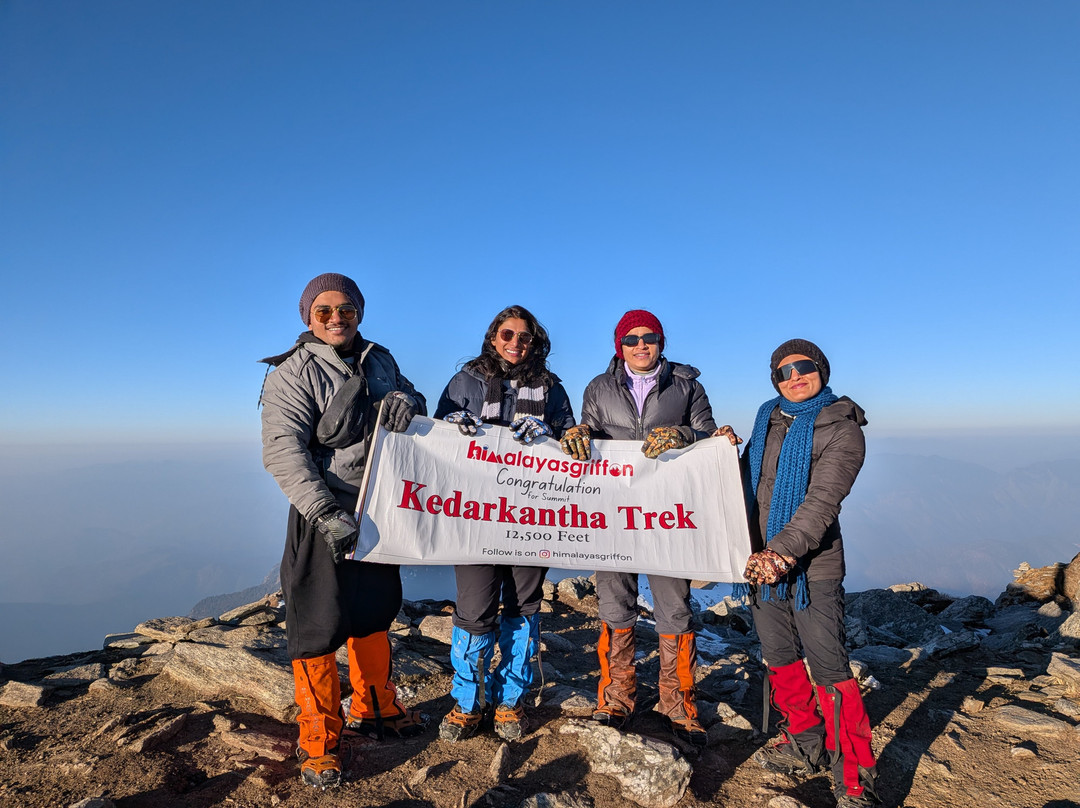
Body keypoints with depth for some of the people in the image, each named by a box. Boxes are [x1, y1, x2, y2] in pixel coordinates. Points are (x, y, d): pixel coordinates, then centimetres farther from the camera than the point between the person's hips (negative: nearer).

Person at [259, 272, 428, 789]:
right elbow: (283, 452, -19)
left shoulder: (379, 360, 7)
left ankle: (374, 709, 39)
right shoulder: (292, 374, -11)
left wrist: (404, 401, -12)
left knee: (374, 611, 19)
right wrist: (325, 513, -30)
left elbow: (411, 399, 14)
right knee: (318, 625, 1)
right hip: (325, 516, -6)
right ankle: (319, 738, 21)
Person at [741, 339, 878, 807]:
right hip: (762, 560, 6)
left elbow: (822, 502, -19)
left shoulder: (842, 429, -8)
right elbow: (744, 479, 20)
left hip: (812, 567, -6)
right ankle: (804, 746, 35)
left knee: (829, 670, -3)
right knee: (779, 659, 16)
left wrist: (782, 552, -26)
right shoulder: (768, 420, 10)